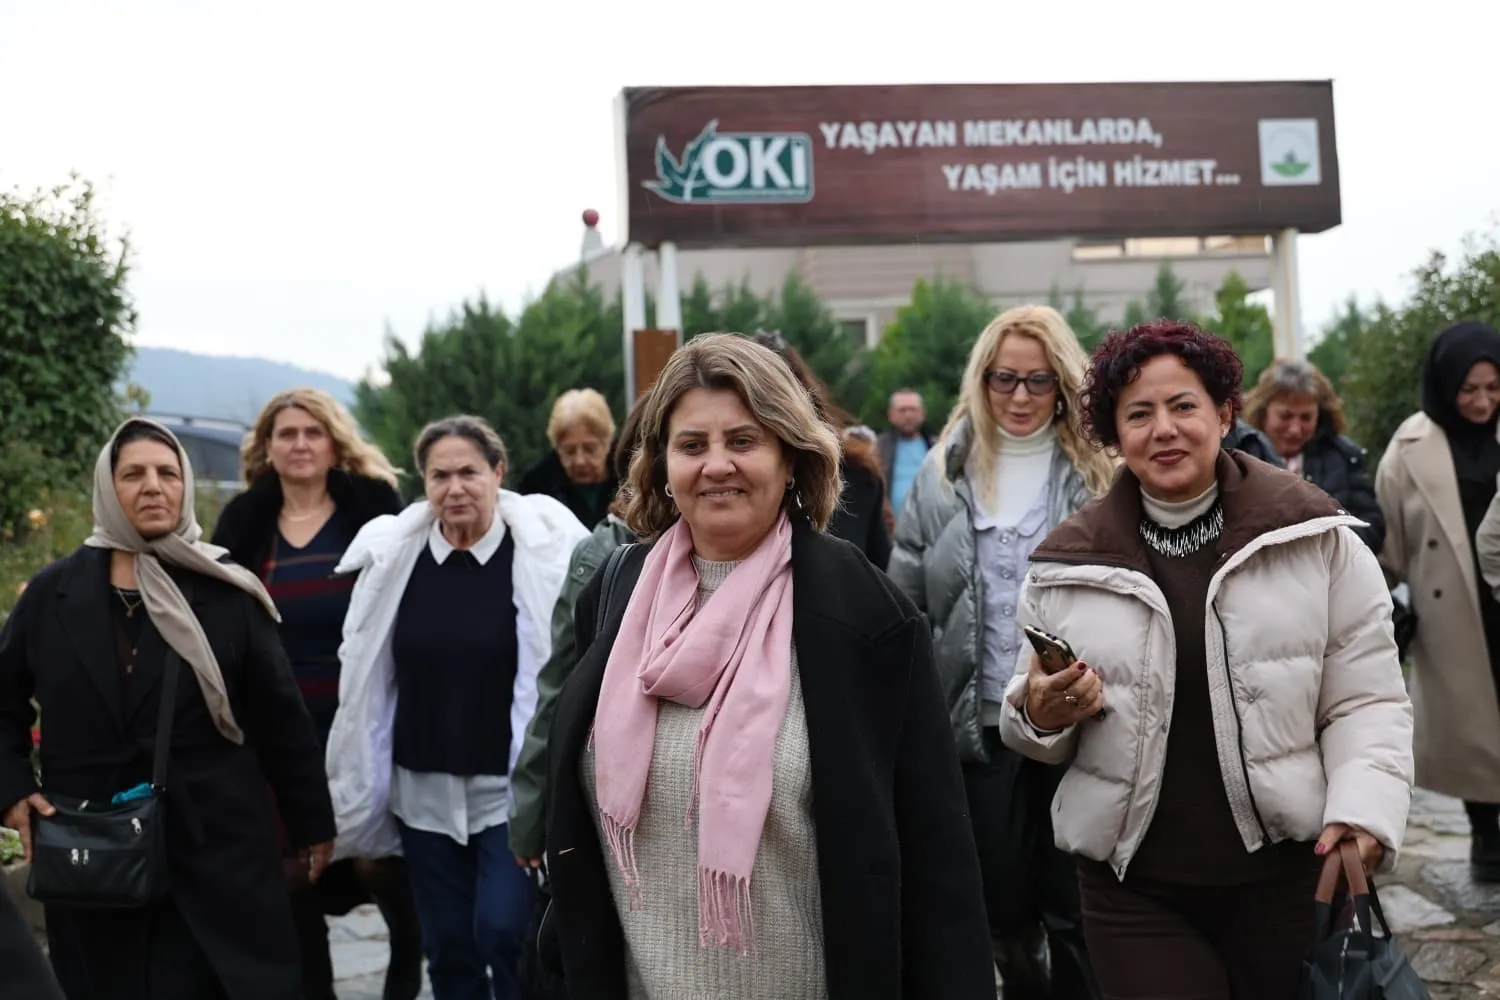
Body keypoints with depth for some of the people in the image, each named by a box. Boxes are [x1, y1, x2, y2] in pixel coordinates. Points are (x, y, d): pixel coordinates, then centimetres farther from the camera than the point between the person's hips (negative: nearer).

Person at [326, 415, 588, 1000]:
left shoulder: (543, 553, -9)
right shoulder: (393, 557, 2)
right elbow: (368, 684, 7)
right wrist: (360, 807, 9)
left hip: (514, 787, -4)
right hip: (424, 790, 4)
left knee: (504, 932, -10)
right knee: (447, 947, 11)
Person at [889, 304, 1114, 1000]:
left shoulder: (1099, 474, -1)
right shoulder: (945, 472, 5)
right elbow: (906, 599, 5)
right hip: (980, 723, 2)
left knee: (1076, 912, 6)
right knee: (1002, 904, 14)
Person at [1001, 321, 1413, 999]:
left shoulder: (1316, 535, -2)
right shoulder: (1066, 563, 4)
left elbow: (1366, 702, -1)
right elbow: (1034, 726, 13)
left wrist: (1364, 811, -16)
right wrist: (1042, 716, -9)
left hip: (1290, 872, -1)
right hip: (1132, 886, 1)